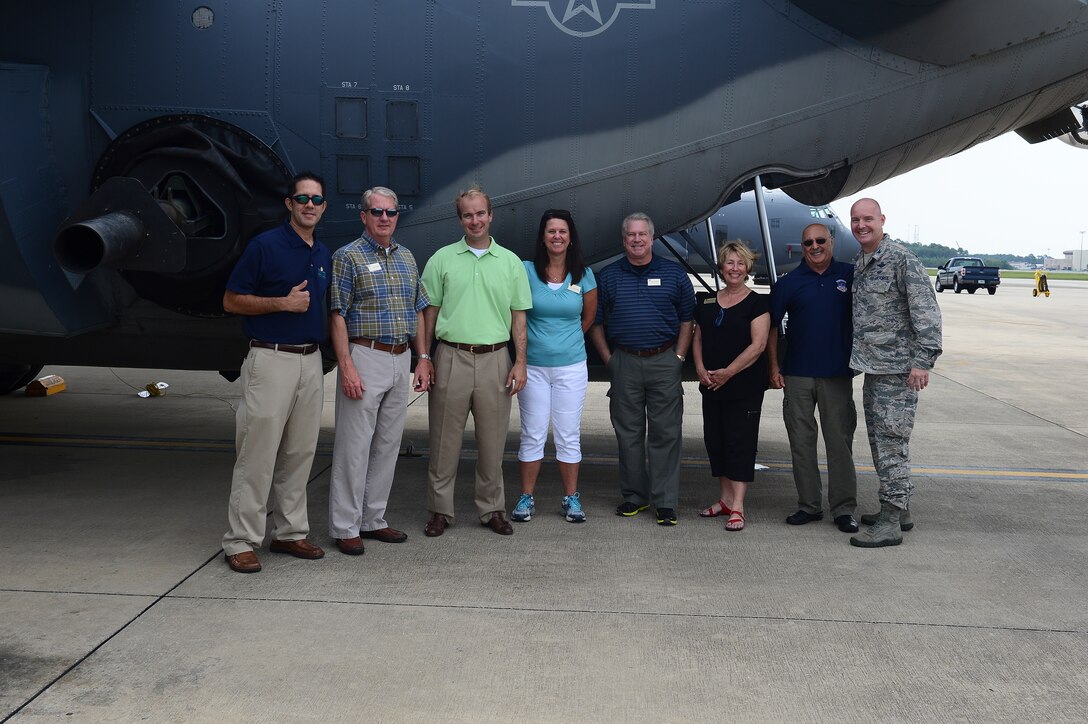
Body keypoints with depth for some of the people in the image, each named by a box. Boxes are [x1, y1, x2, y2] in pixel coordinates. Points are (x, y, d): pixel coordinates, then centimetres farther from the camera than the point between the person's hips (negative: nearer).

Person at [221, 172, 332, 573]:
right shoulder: (265, 245, -6)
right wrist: (283, 303, -15)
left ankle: (290, 532, 20)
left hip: (311, 361, 6)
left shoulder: (324, 255, 13)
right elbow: (231, 301, -6)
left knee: (299, 454, 10)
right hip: (271, 359, -6)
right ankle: (240, 541, 3)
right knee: (257, 454, -5)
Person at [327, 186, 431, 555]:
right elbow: (338, 315, -10)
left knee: (388, 445, 11)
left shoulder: (406, 257, 14)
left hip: (402, 361, 7)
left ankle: (373, 520, 21)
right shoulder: (348, 257, -4)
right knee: (354, 446, -3)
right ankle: (345, 528, 5)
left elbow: (418, 311, 18)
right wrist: (346, 367, -18)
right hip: (365, 358, -6)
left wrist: (423, 359, 10)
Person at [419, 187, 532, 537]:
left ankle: (492, 509, 19)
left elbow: (518, 315, 9)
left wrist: (520, 362, 1)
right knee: (445, 441, 4)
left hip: (495, 360, 1)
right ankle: (440, 510, 15)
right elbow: (430, 312, 7)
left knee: (493, 442, 7)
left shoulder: (510, 262, 8)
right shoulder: (442, 259, 5)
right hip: (451, 357, -1)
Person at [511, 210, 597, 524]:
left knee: (569, 435, 6)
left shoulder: (583, 275, 3)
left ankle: (571, 498, 16)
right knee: (532, 435, 4)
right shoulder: (527, 271, -3)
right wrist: (537, 339, 6)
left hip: (571, 366, 1)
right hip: (533, 366, -1)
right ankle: (527, 497, 14)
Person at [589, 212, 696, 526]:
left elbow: (687, 319, 8)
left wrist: (678, 357, 0)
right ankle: (634, 496, 19)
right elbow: (596, 323, 10)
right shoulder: (608, 276, 7)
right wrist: (608, 359, 2)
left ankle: (665, 502, 5)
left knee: (666, 433, -1)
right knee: (628, 433, 7)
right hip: (624, 362, 1)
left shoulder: (674, 274, 7)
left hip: (664, 362, -1)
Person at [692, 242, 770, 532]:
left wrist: (728, 372, -16)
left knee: (740, 442, -6)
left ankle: (737, 506, -5)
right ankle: (725, 498, 20)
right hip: (711, 386, 6)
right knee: (715, 440, 8)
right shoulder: (708, 304, 12)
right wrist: (700, 368, -3)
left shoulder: (757, 303, -4)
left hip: (744, 387, -5)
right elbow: (698, 339, 15)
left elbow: (758, 345, -12)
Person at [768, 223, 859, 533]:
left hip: (838, 374, -1)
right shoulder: (788, 283, 3)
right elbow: (771, 326, 7)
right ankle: (809, 505, 17)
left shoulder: (850, 275, 2)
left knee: (840, 442, 2)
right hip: (797, 375, 1)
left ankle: (844, 508, 10)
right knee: (801, 441, 6)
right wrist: (774, 367, 3)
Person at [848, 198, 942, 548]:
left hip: (897, 369, -9)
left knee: (891, 443, -7)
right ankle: (899, 511, 27)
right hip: (871, 366, 9)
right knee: (880, 442, 15)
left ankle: (890, 523, -2)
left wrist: (922, 360, -22)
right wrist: (857, 356, 18)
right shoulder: (858, 264, 14)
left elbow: (926, 312, -17)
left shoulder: (902, 259, -12)